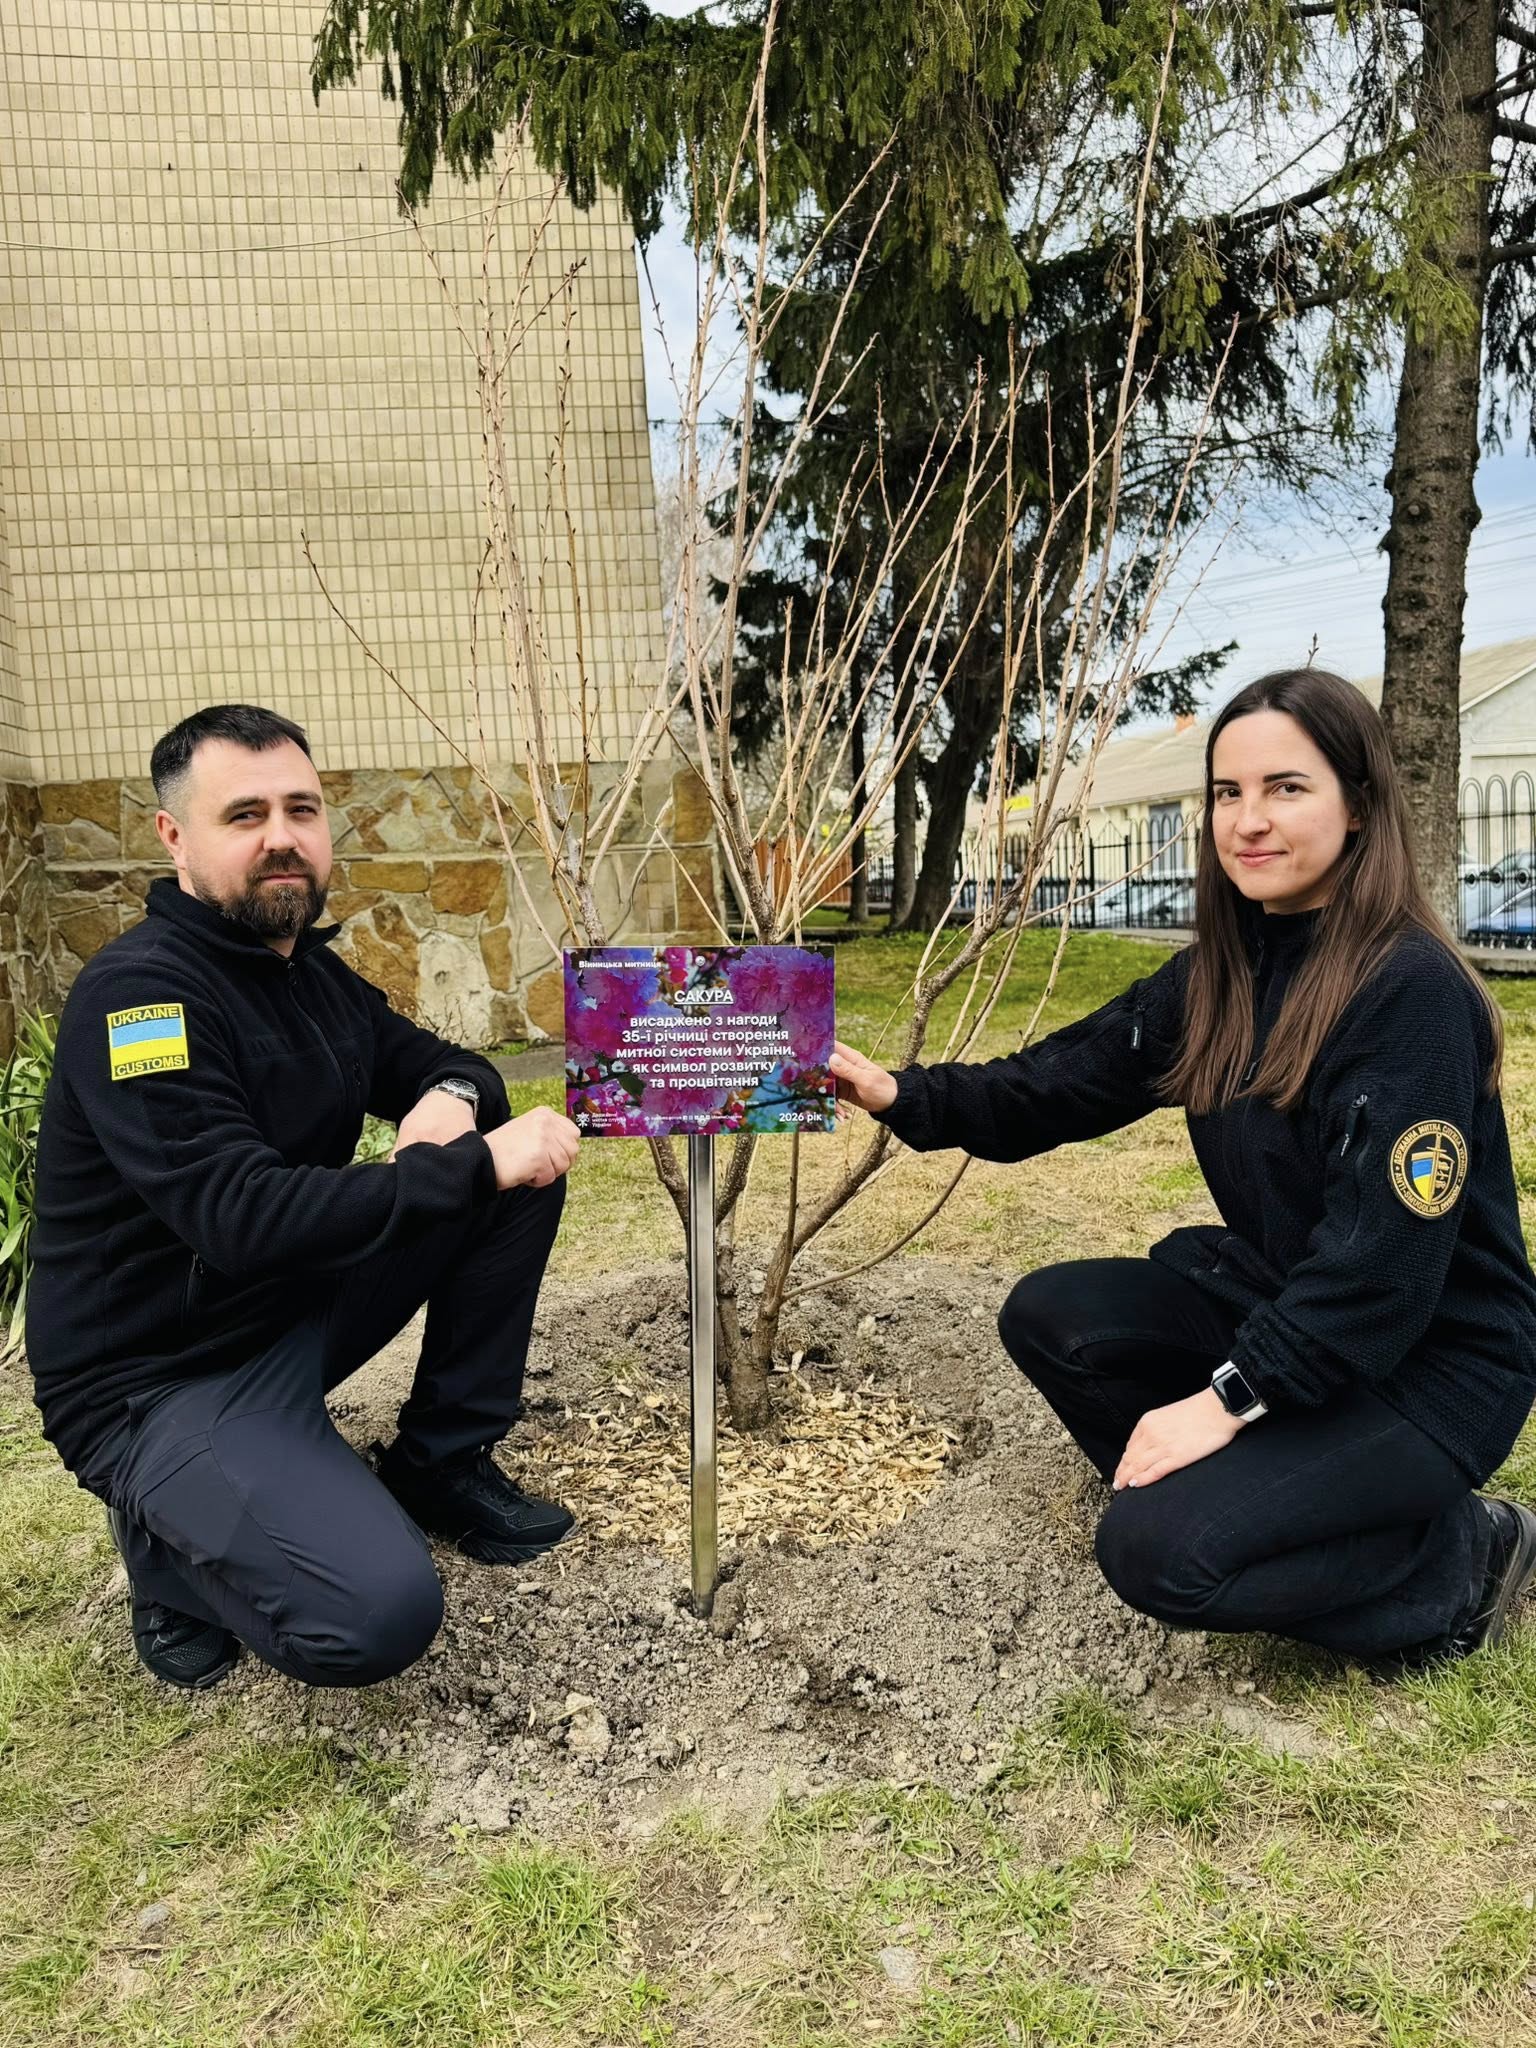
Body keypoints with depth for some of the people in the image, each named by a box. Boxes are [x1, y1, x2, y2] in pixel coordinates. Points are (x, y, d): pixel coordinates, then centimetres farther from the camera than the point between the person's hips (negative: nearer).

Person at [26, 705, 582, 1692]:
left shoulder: (313, 970, 3)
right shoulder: (137, 992, -22)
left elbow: (448, 1063, 13)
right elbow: (246, 1219, -31)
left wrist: (452, 1100, -13)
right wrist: (474, 1162, -30)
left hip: (302, 1303, 8)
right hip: (165, 1379, -8)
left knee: (521, 1168, -4)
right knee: (380, 1616, -25)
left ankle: (444, 1461, 8)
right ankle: (170, 1531, 6)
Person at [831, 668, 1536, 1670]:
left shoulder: (1415, 994, -24)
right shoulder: (1221, 975, 0)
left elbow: (1382, 1261, -27)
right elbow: (1067, 1080, 1)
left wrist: (1228, 1399, -27)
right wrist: (902, 1095, -11)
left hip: (1430, 1359, -7)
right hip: (1279, 1304, 8)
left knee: (1156, 1552, -20)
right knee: (1049, 1316, -2)